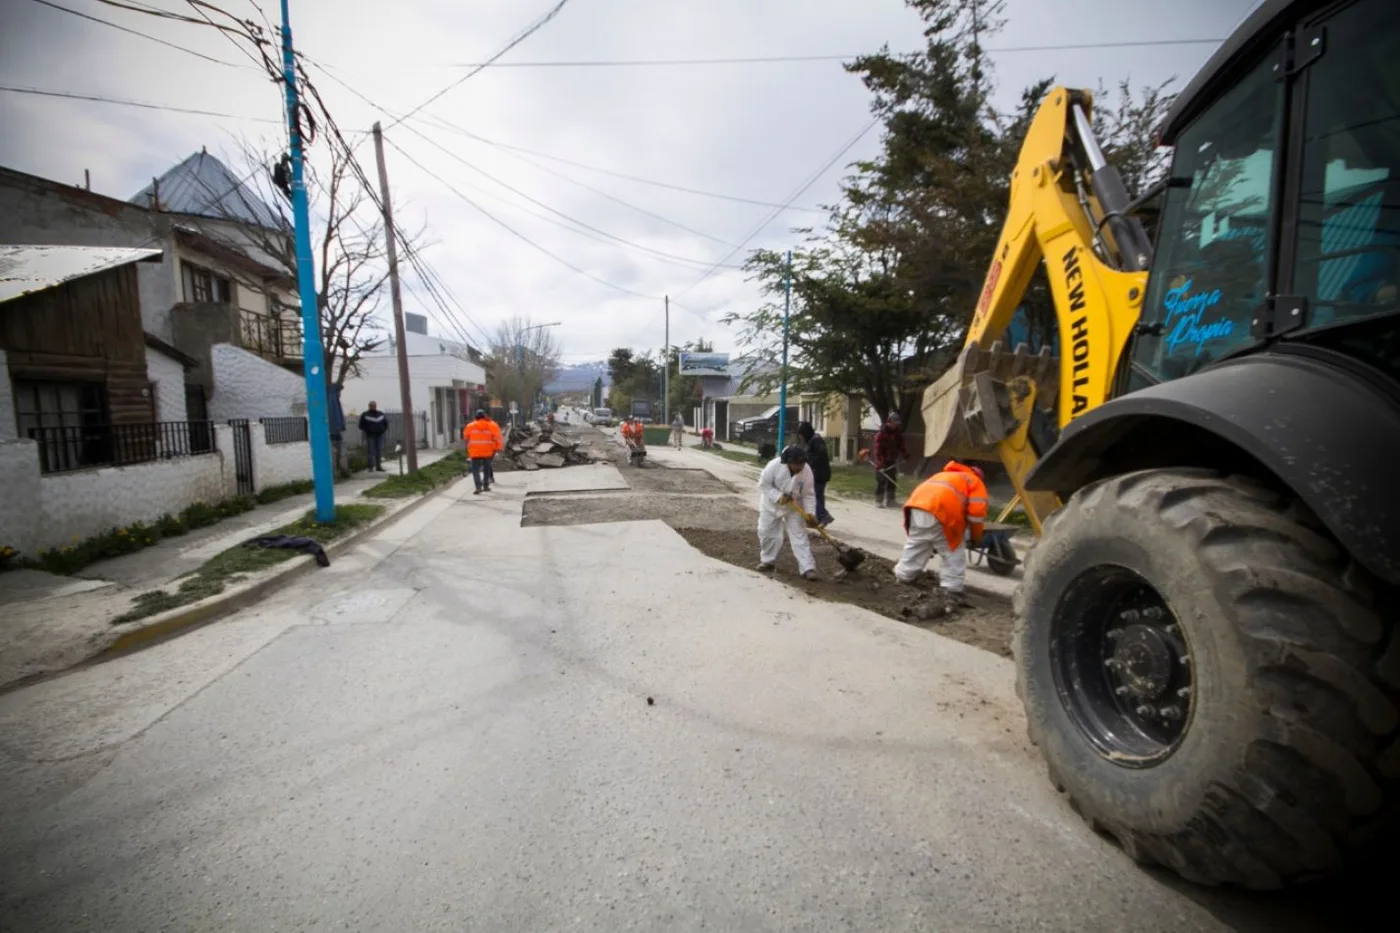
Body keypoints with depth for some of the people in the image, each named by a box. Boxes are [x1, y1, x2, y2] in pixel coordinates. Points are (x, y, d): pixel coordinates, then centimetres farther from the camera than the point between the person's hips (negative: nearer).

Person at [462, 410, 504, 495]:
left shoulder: (470, 426, -1)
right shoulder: (492, 425, -4)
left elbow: (465, 437, 11)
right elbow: (497, 437, -9)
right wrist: (499, 447, -2)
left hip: (475, 452, -1)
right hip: (488, 451, 1)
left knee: (475, 470, 0)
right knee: (486, 468, 16)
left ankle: (478, 487, -16)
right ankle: (486, 486, 25)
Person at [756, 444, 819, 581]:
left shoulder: (807, 471, -22)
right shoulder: (775, 465, -30)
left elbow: (809, 495, -14)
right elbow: (763, 484, -20)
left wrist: (809, 513, -24)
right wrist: (778, 497, -30)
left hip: (793, 508, 0)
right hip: (771, 505, 0)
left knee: (799, 535, -5)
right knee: (766, 533, 8)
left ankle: (808, 568, -5)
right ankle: (768, 561, 30)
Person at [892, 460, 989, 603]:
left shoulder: (946, 475, 42)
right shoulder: (976, 483, 22)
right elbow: (976, 512, 5)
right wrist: (976, 537, 21)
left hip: (917, 505, 6)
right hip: (940, 511, -6)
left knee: (915, 547, 23)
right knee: (953, 553, 7)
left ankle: (903, 576, 34)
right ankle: (952, 589, 4)